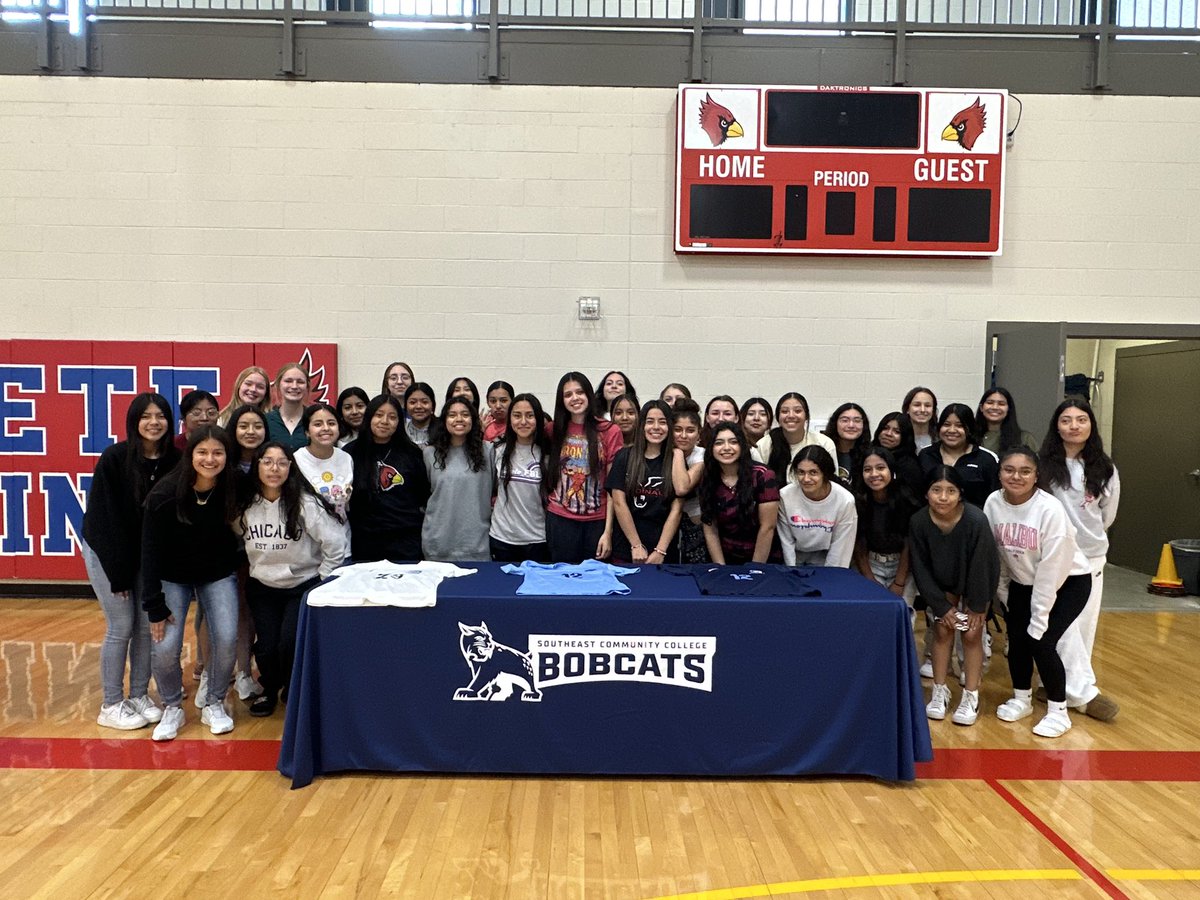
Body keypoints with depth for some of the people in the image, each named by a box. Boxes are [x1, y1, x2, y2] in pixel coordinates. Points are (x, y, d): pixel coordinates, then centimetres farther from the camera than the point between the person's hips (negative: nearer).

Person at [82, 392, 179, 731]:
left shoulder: (174, 461, -9)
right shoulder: (114, 458, -19)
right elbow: (104, 518, -17)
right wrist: (119, 572, -16)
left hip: (147, 555, 4)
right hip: (107, 551, -4)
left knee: (147, 626, 5)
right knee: (121, 627, -3)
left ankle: (139, 696, 20)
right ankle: (111, 706, 11)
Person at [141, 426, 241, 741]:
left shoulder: (232, 490, -18)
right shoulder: (165, 493, -22)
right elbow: (151, 550, -16)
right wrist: (156, 606, -16)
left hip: (218, 575, 1)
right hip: (173, 576, -1)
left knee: (227, 639, -14)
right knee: (165, 647, -14)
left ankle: (214, 703, 12)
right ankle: (172, 708, 14)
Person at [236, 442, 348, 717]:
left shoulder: (306, 503, -16)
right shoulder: (244, 506, -3)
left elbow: (336, 546, -12)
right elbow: (237, 539, 15)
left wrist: (321, 586, -8)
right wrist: (259, 570, 8)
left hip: (303, 586, -3)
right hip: (262, 587, 3)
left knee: (290, 644, -18)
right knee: (266, 646, -9)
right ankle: (269, 690, 24)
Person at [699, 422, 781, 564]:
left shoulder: (762, 476, -11)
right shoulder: (707, 481, -1)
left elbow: (767, 527, -11)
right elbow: (710, 531, 1)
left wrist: (754, 570, -10)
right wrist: (722, 570, -6)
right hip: (727, 559, 2)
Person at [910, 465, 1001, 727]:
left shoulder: (976, 520, -35)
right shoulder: (918, 522, -28)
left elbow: (980, 567, -24)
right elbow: (921, 569, -16)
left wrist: (977, 606, -14)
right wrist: (942, 606, -12)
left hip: (978, 582, -2)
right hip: (942, 582, 2)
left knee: (971, 634, 0)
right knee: (942, 630, 4)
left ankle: (971, 697, 13)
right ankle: (939, 692, 17)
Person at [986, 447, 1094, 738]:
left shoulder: (1050, 508, -28)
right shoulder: (993, 503, -14)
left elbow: (1051, 567, -24)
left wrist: (1039, 618, -20)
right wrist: (1003, 594, 4)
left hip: (1068, 582, -4)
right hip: (1022, 583, 4)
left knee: (1041, 642, -13)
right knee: (1017, 640, 1)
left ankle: (1058, 711, 8)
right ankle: (1021, 699, 27)